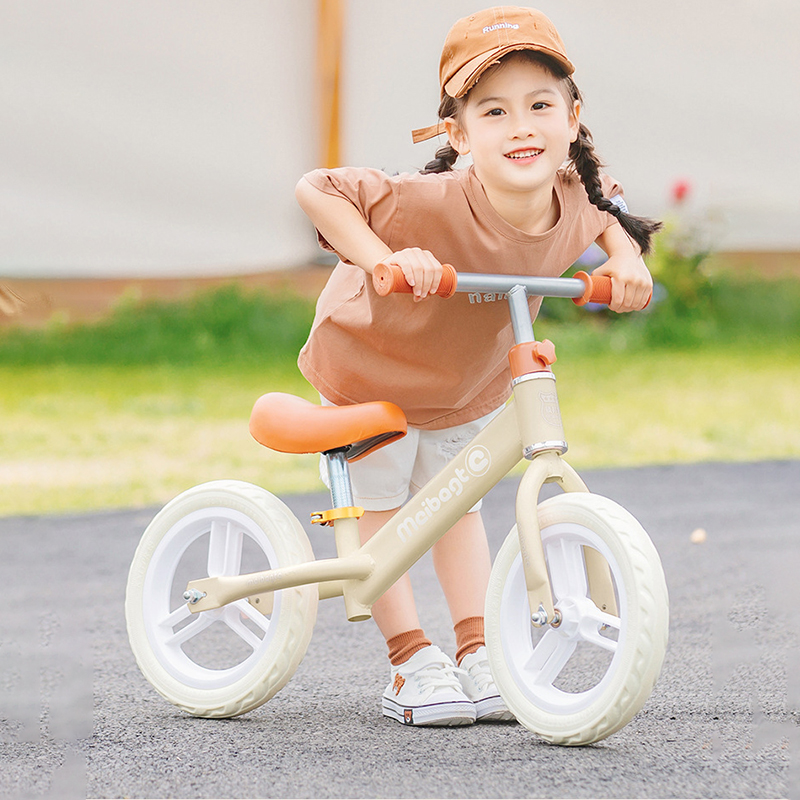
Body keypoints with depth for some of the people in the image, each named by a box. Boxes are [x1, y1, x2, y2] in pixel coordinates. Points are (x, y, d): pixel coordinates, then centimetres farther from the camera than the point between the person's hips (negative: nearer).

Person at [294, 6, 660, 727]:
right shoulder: (432, 204, -44)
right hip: (370, 371, -4)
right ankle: (413, 665, 15)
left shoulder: (573, 205, -26)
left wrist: (627, 260, -20)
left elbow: (607, 214, -1)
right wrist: (384, 260, -50)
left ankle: (479, 656, 21)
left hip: (470, 383, 4)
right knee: (379, 509, 5)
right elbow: (315, 189, -39)